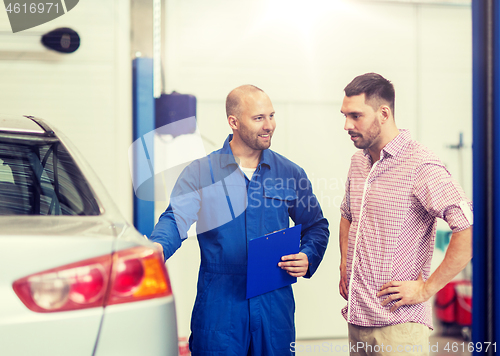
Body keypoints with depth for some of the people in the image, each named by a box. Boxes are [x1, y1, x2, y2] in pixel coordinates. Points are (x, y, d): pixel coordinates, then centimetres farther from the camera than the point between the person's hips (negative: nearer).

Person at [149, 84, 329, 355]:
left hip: (274, 305, 2)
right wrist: (157, 247, -30)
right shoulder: (200, 172, 1)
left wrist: (308, 258, -2)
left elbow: (316, 225, 17)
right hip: (218, 304, -2)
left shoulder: (290, 173, 8)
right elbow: (176, 219, -8)